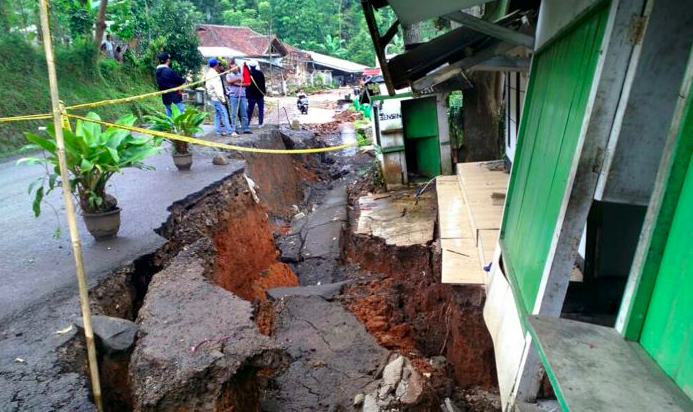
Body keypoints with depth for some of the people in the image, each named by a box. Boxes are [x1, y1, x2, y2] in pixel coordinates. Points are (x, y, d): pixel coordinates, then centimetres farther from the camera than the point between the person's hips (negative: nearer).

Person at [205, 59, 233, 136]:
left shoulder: (208, 74, 14)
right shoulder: (214, 74, -16)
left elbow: (207, 86, 18)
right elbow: (217, 88, -21)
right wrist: (222, 99, -19)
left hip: (213, 98, 10)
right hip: (217, 98, -10)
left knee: (217, 114, 12)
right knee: (224, 114, -10)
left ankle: (219, 130, 15)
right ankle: (230, 131, -10)